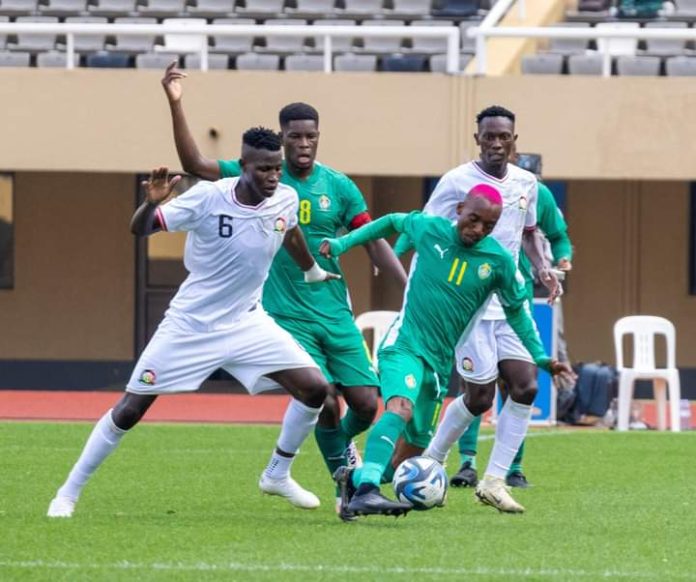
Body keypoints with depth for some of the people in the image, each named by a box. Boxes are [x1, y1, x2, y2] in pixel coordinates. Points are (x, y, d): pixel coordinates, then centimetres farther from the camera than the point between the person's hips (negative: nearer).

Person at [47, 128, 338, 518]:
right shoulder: (207, 198, -20)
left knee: (315, 388, -8)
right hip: (190, 325, -4)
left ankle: (278, 475, 13)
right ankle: (69, 493, 12)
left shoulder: (285, 200, -7)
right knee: (130, 410, -3)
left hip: (247, 324, 4)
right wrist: (151, 203, -38)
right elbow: (140, 229, -16)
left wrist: (313, 272, 35)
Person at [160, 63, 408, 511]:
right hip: (287, 316, -3)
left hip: (336, 314, 3)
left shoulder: (339, 187, 1)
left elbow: (375, 243, 1)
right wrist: (176, 105, -19)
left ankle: (341, 443, 33)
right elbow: (195, 164, -9)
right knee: (324, 400, -17)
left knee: (366, 403, -2)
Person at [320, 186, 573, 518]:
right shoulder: (428, 229, -4)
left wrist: (541, 357, 12)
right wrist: (343, 243, 15)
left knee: (416, 447, 7)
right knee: (400, 407, -32)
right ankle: (365, 490, -44)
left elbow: (517, 310, 15)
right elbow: (392, 222, 17)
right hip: (404, 344, -5)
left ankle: (355, 479, 27)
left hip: (439, 361, 5)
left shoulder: (498, 261, 0)